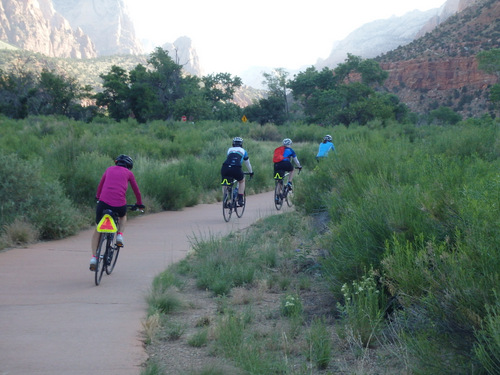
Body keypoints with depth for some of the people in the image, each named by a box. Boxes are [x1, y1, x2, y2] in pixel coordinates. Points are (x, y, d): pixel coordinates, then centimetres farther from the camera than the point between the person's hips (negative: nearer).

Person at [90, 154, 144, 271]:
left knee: (98, 230, 18)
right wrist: (139, 204, 37)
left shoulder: (109, 169, 20)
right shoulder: (128, 173, 15)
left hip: (104, 203, 1)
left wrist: (98, 197, 44)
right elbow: (136, 190, 22)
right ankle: (119, 236, 14)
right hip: (120, 205, -1)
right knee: (123, 216, 37)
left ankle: (94, 257, 7)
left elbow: (100, 185, 28)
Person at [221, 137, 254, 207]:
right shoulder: (243, 151, 26)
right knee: (242, 181, 28)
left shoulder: (229, 149, 29)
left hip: (225, 168, 1)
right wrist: (251, 172, 56)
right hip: (236, 169, -1)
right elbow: (247, 163, 38)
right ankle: (240, 200, 18)